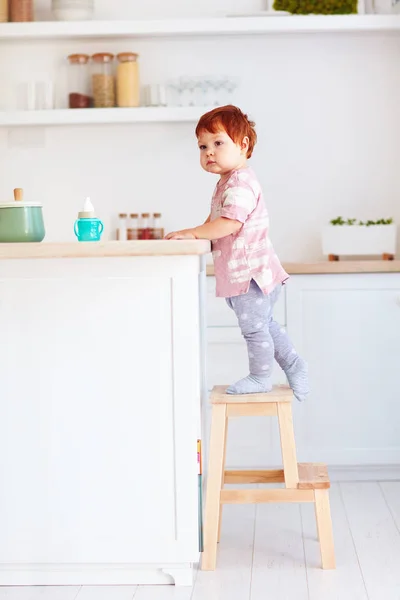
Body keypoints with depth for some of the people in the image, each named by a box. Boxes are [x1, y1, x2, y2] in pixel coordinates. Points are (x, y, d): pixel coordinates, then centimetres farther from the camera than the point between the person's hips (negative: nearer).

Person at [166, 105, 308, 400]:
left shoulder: (240, 182, -19)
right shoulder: (227, 181, 16)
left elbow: (230, 223, -30)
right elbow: (215, 219, 27)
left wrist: (192, 233, -26)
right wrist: (199, 234, 10)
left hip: (250, 273, -11)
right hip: (244, 274, 11)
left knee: (253, 327, 1)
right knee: (264, 324, 21)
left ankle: (260, 378, 14)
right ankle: (294, 365, 30)